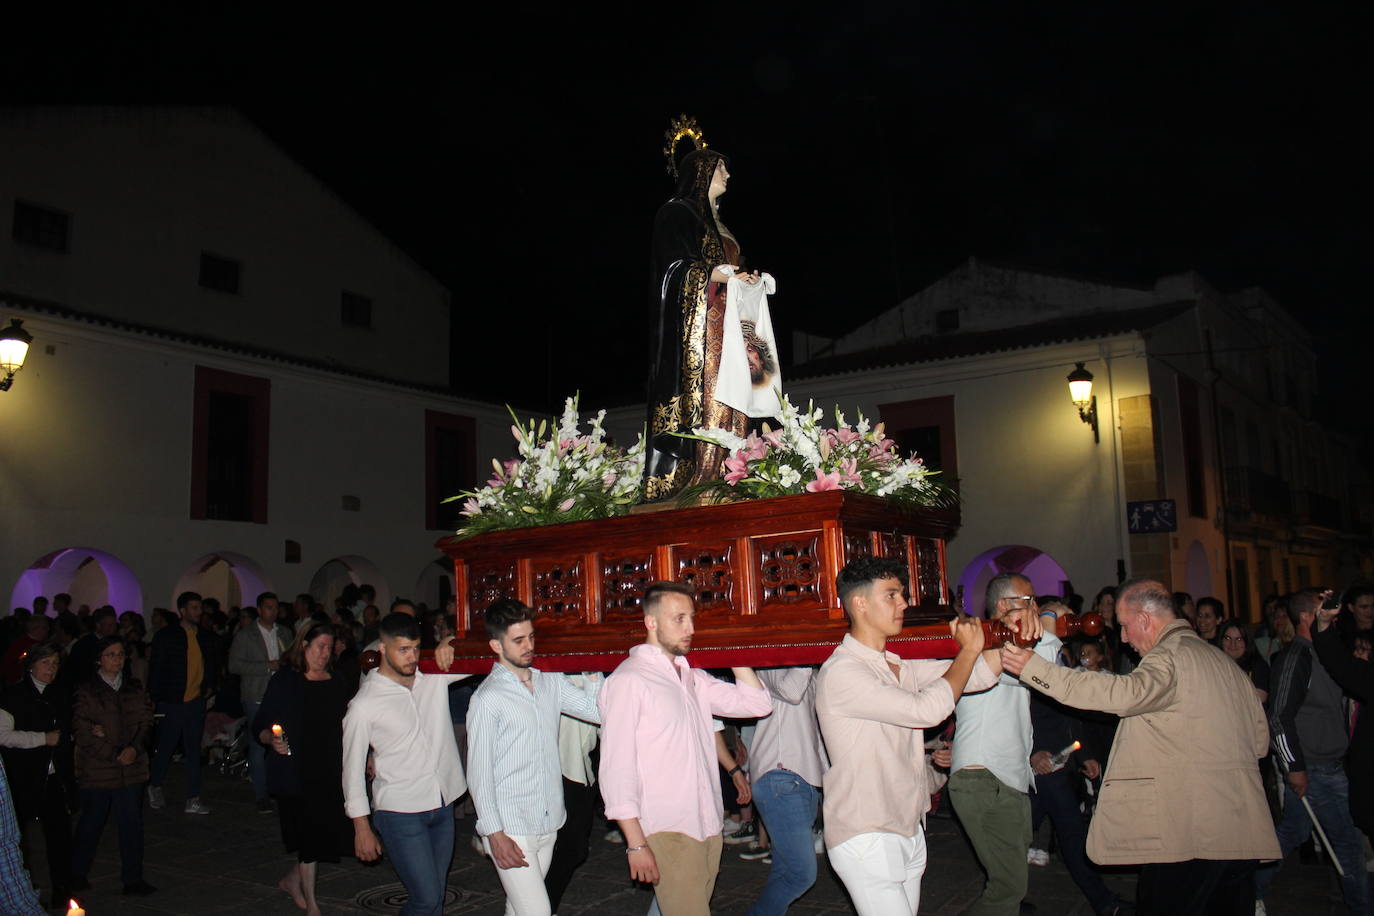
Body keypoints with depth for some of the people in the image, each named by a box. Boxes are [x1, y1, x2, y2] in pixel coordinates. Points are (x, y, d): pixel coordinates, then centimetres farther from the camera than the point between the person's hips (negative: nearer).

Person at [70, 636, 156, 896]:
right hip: (97, 770, -3)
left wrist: (134, 748, -11)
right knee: (91, 823, 9)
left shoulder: (135, 689, 10)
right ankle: (77, 874, 27)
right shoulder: (86, 691, -4)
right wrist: (113, 755, -12)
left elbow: (146, 723, 8)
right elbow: (81, 731, -8)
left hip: (131, 767, 3)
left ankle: (133, 879, 10)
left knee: (132, 824, 2)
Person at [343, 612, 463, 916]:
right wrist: (361, 828, -3)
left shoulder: (434, 676, 2)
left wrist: (452, 648, -13)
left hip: (443, 807, 5)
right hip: (400, 813, -5)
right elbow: (353, 768, -4)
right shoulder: (365, 704, -9)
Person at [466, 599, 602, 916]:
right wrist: (494, 834, -14)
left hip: (548, 825, 6)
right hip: (510, 830, -6)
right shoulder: (488, 698, -10)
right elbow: (479, 772, -10)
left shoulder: (551, 682, 8)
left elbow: (597, 710, 1)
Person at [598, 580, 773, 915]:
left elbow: (757, 704, 12)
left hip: (708, 826, 7)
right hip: (668, 834, -7)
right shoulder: (628, 680, -9)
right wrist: (636, 844, -15)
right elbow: (616, 768, -12)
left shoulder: (693, 677, 13)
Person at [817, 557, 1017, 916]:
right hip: (865, 838, -8)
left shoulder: (898, 665, 11)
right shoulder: (841, 672, -17)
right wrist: (969, 649, -9)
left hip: (909, 832, 8)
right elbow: (927, 709, -22)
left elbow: (977, 675, 11)